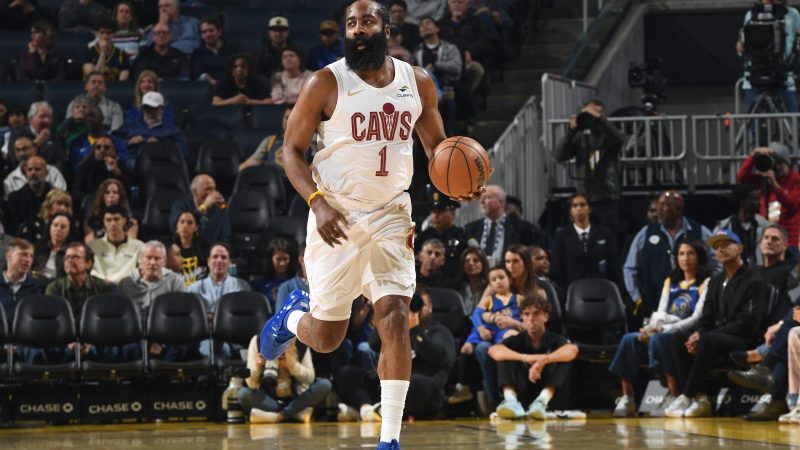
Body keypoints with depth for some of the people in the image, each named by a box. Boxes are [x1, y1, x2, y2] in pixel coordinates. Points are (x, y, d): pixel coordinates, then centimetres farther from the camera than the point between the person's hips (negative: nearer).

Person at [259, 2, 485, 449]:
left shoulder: (418, 83, 3)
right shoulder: (327, 83, -7)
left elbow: (436, 144, 17)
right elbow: (292, 149, -4)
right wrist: (317, 202, -19)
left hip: (390, 215, 2)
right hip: (336, 216, -2)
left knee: (395, 319, -13)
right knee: (327, 338, 4)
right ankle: (294, 314, 42)